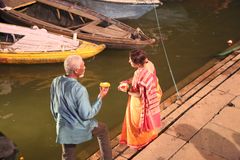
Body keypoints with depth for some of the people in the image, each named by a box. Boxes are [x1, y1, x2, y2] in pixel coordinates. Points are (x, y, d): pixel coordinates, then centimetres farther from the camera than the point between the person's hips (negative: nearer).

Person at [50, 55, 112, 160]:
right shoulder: (79, 89, -29)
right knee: (102, 129, 25)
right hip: (80, 128, -4)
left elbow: (53, 107, 6)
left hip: (64, 129, 5)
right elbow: (87, 115, -20)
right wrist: (100, 97, -12)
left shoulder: (55, 82, -8)